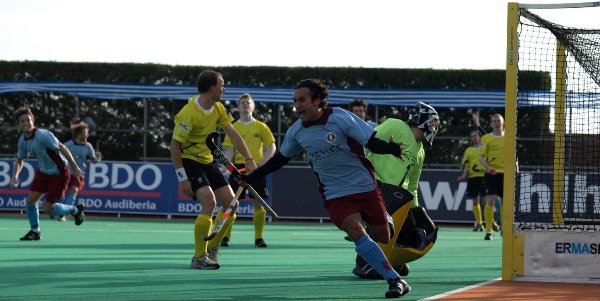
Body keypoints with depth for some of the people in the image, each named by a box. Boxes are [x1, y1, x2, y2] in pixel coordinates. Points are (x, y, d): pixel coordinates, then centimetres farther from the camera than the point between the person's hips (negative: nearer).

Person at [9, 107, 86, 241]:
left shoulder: (43, 135, -27)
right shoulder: (22, 140, -4)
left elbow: (62, 148, -21)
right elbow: (19, 160, 12)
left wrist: (75, 168, -18)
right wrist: (14, 177, -5)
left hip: (59, 174, -7)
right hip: (43, 172, 7)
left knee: (48, 208, -5)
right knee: (30, 200, 0)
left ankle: (75, 210, 20)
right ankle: (35, 231, 19)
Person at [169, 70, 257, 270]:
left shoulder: (218, 109, 2)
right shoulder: (189, 113, -23)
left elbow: (232, 134, 6)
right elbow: (174, 145, -21)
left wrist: (248, 159, -5)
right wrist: (182, 178, -22)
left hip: (209, 162, 8)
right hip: (190, 162, -8)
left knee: (232, 204, 1)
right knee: (209, 202, -25)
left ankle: (211, 250, 16)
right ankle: (198, 258, -17)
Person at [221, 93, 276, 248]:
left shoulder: (261, 127, 6)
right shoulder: (233, 127, 7)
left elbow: (272, 147, 6)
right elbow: (229, 150, 3)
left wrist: (262, 162, -9)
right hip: (238, 167, 0)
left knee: (258, 203, -1)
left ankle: (258, 238, 8)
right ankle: (225, 236, 1)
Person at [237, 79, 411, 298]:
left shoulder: (340, 118, -13)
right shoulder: (296, 131, -1)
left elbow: (373, 143, -14)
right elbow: (281, 158, 18)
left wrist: (393, 149, -34)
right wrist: (251, 177, 20)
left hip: (365, 186, -1)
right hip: (335, 195, 1)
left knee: (383, 237, 4)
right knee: (356, 231, -23)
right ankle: (394, 280, -23)